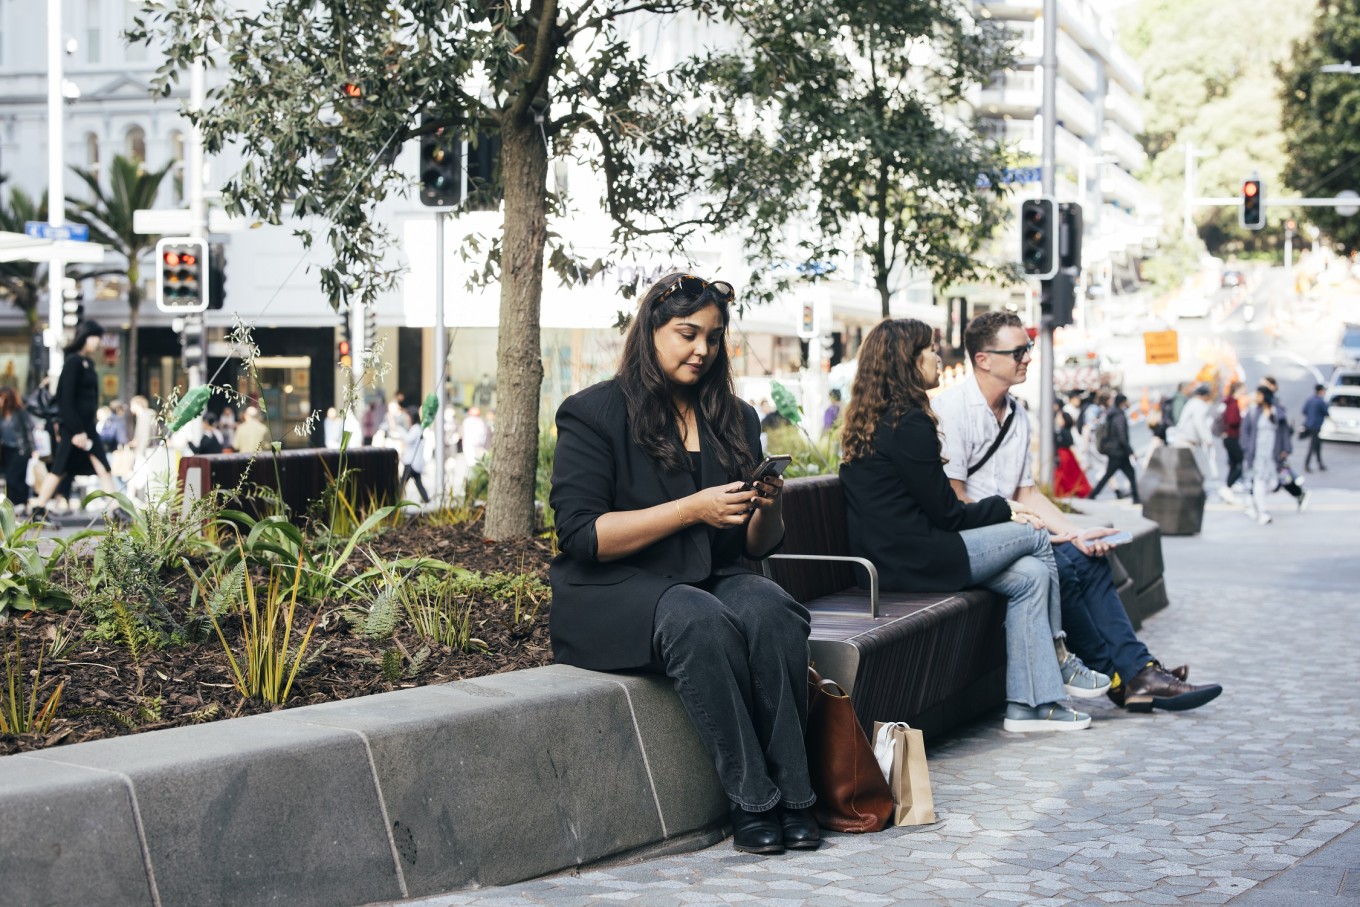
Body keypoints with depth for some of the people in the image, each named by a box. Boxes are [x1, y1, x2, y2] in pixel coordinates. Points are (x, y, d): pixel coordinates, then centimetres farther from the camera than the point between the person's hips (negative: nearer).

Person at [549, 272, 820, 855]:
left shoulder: (736, 420, 15)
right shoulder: (593, 414, -1)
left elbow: (759, 546, 16)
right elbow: (581, 534, -13)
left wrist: (770, 506, -9)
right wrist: (692, 509, -19)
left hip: (710, 582, 5)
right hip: (612, 595, -4)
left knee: (770, 609, -30)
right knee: (702, 622, -36)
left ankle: (791, 794, -28)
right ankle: (751, 803, -30)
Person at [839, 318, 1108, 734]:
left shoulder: (870, 421, 15)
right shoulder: (909, 423, -16)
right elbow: (946, 513, -12)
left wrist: (998, 512, 9)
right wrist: (1003, 509, 5)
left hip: (889, 556, 9)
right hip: (913, 561, -9)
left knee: (1030, 575, 5)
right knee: (1034, 536, 2)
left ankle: (1030, 703, 1)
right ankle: (1058, 659, 18)